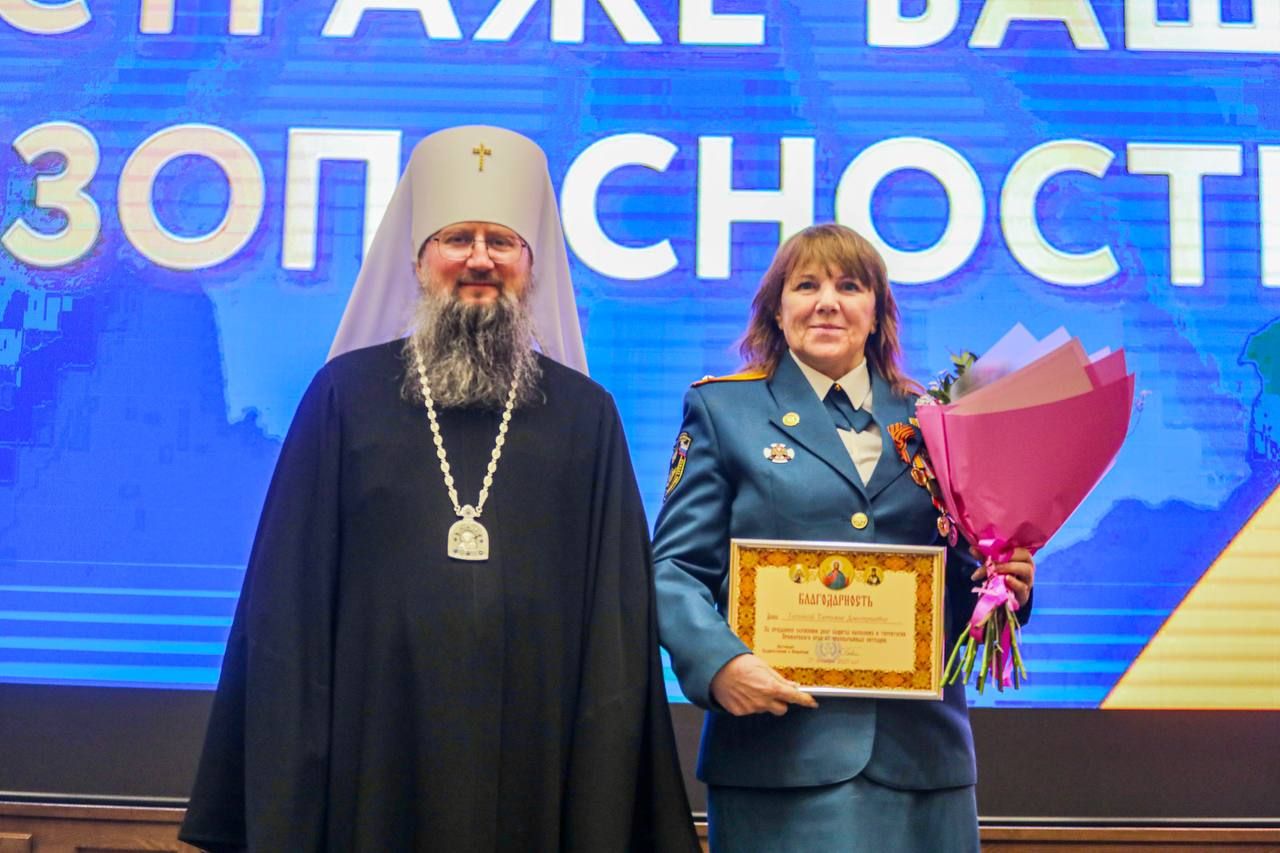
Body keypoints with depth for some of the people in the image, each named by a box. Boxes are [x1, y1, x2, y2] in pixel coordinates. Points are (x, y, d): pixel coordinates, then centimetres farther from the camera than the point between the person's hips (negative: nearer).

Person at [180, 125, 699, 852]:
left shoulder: (586, 415, 6)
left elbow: (615, 613, 4)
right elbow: (290, 593, 2)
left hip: (532, 760, 1)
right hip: (377, 750, 0)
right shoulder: (347, 392, 4)